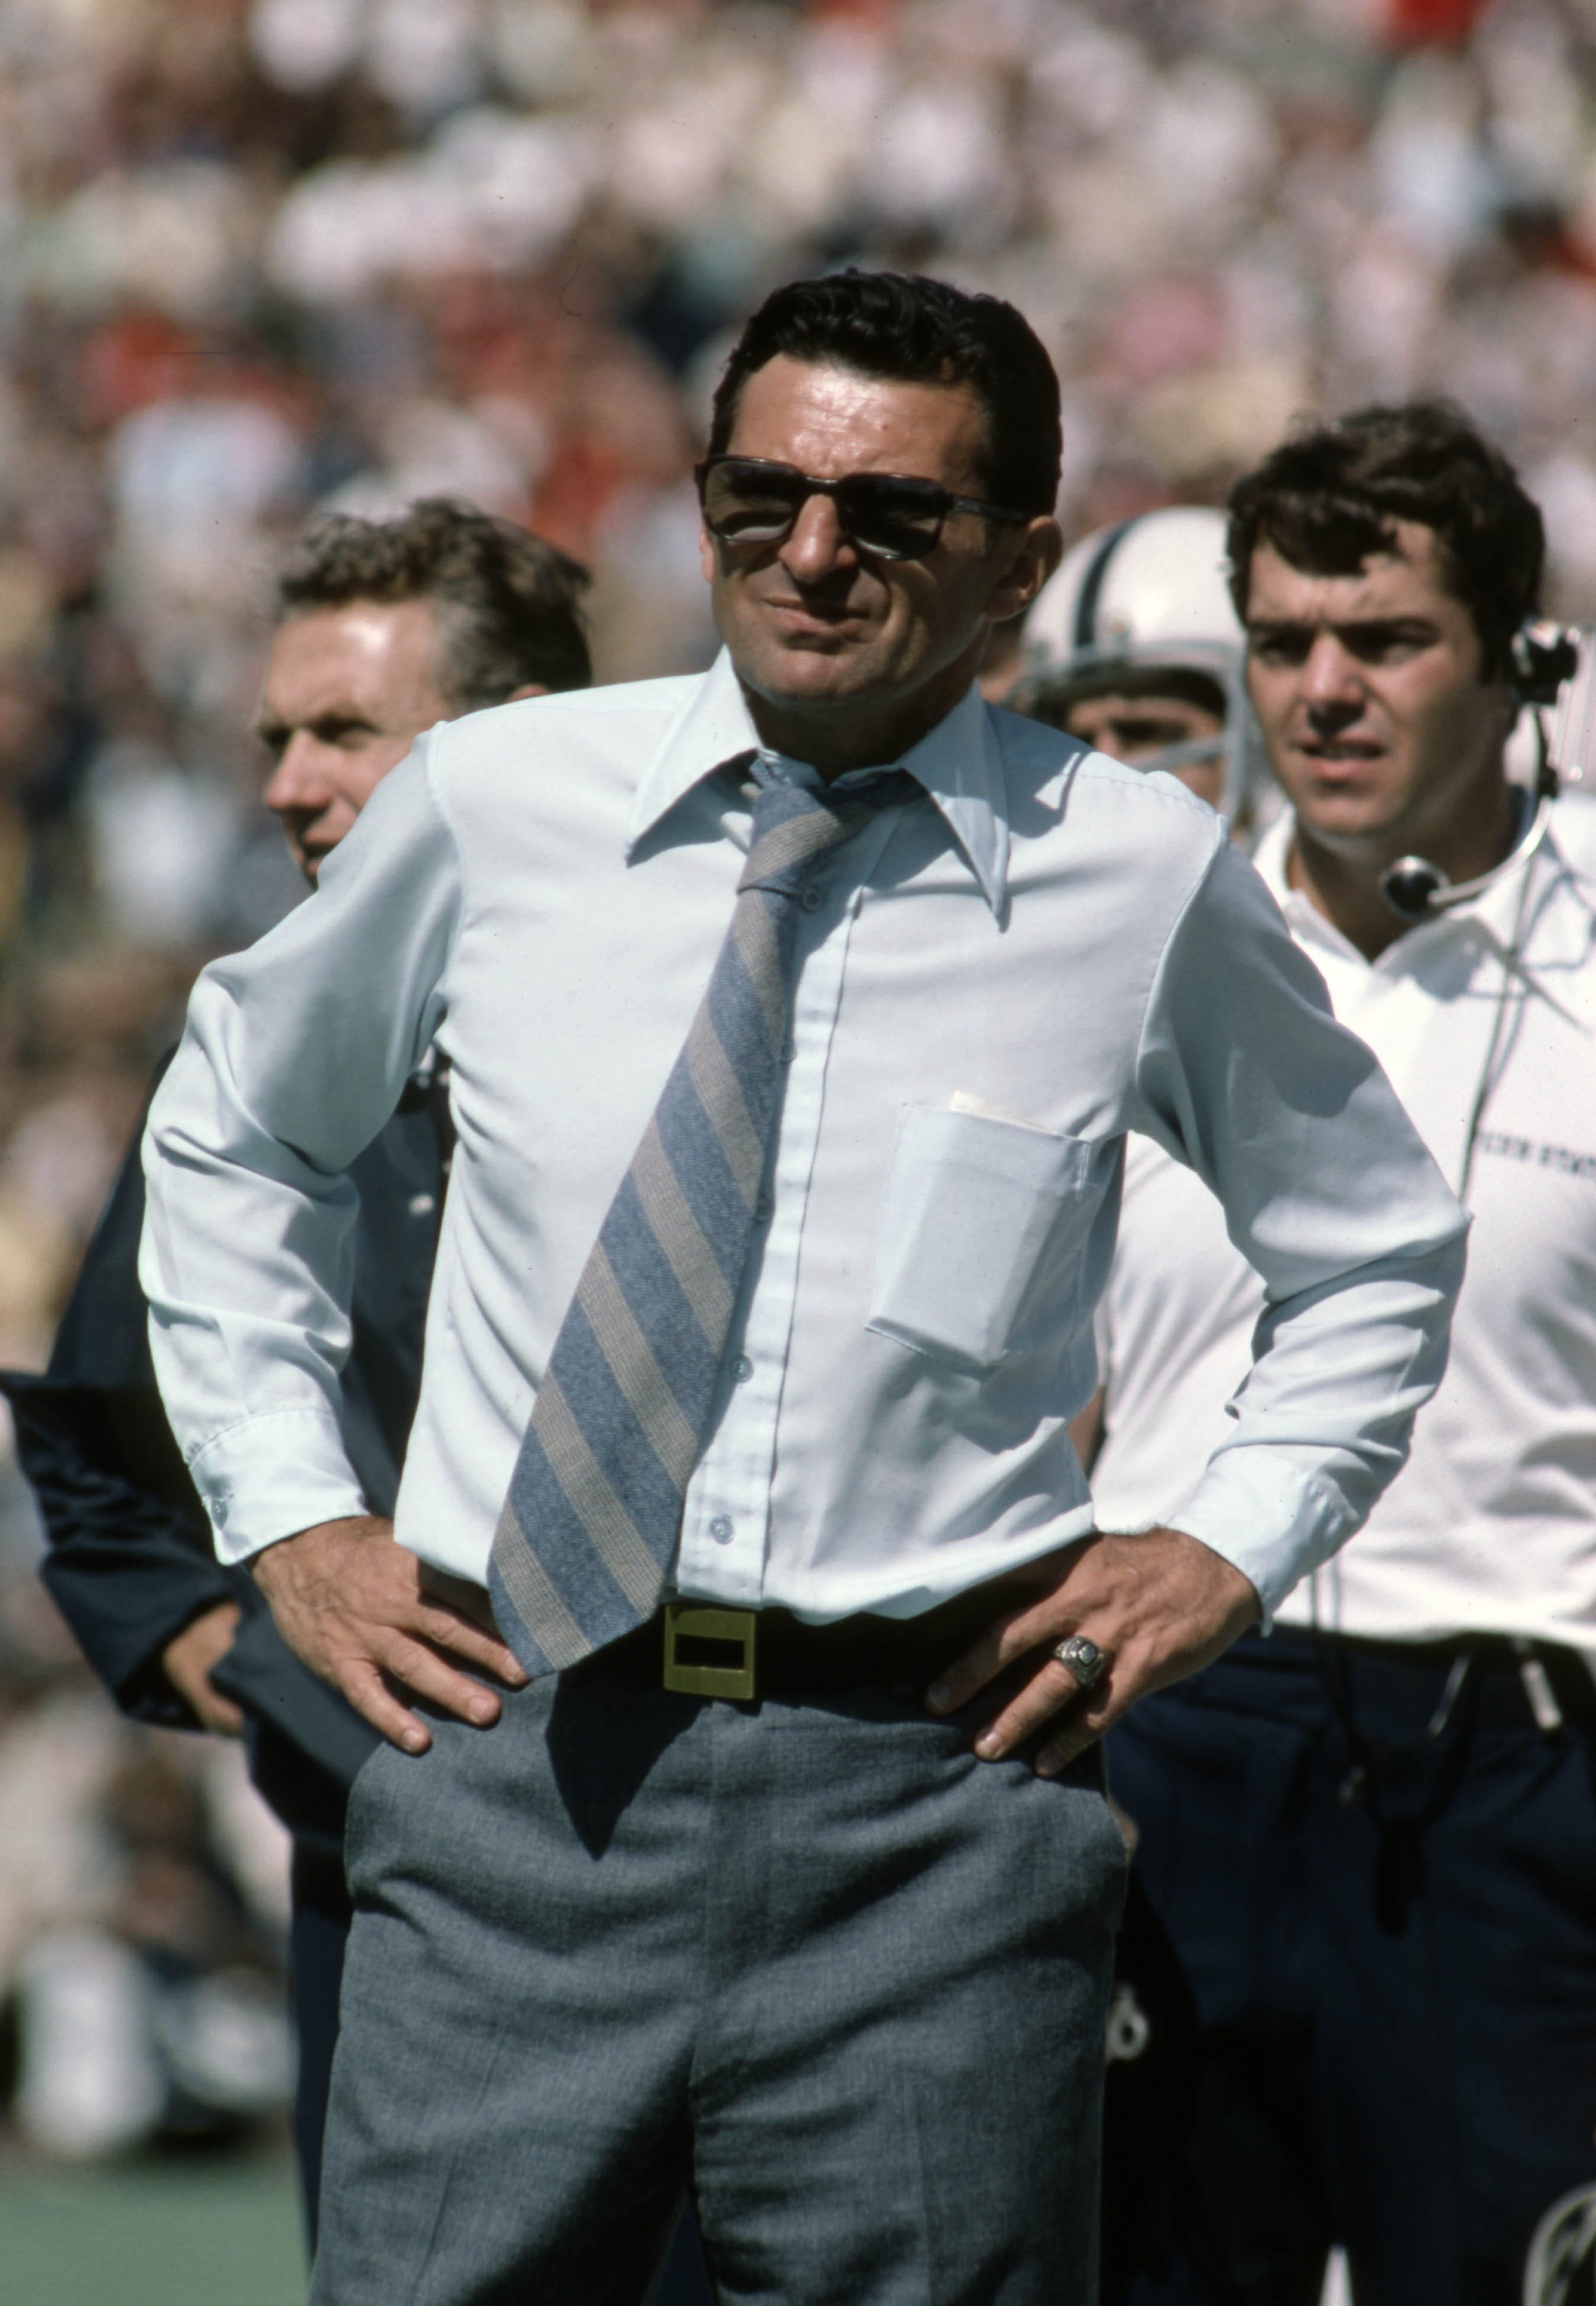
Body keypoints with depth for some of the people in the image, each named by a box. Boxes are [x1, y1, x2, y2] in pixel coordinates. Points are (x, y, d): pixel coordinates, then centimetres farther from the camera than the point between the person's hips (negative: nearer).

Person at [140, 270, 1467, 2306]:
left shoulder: (1145, 882, 2)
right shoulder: (492, 805, 4)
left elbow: (1374, 1251, 20)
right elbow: (233, 1128, 23)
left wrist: (1230, 1546, 8)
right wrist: (286, 1508, 14)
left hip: (929, 1793, 0)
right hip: (522, 1755, 1)